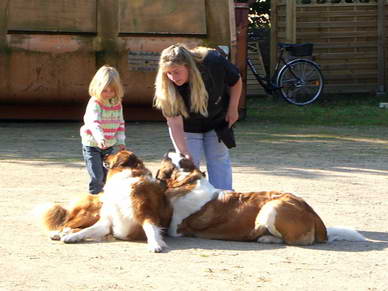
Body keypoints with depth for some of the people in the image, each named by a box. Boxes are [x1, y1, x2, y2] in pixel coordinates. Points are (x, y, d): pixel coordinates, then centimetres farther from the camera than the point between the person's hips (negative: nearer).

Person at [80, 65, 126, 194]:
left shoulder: (117, 104, 4)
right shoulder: (95, 104, -18)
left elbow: (120, 123, 14)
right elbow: (94, 122, -34)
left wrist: (120, 141, 6)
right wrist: (100, 137, -50)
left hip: (109, 146, 6)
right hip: (92, 145, -6)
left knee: (106, 176, 11)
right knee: (96, 176, -12)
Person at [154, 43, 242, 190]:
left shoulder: (214, 62, -32)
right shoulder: (167, 87, -33)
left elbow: (236, 81, -11)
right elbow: (175, 123, -31)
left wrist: (233, 109, -10)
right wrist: (184, 154, -37)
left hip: (217, 122, 1)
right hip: (189, 127, -1)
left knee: (219, 160, 6)